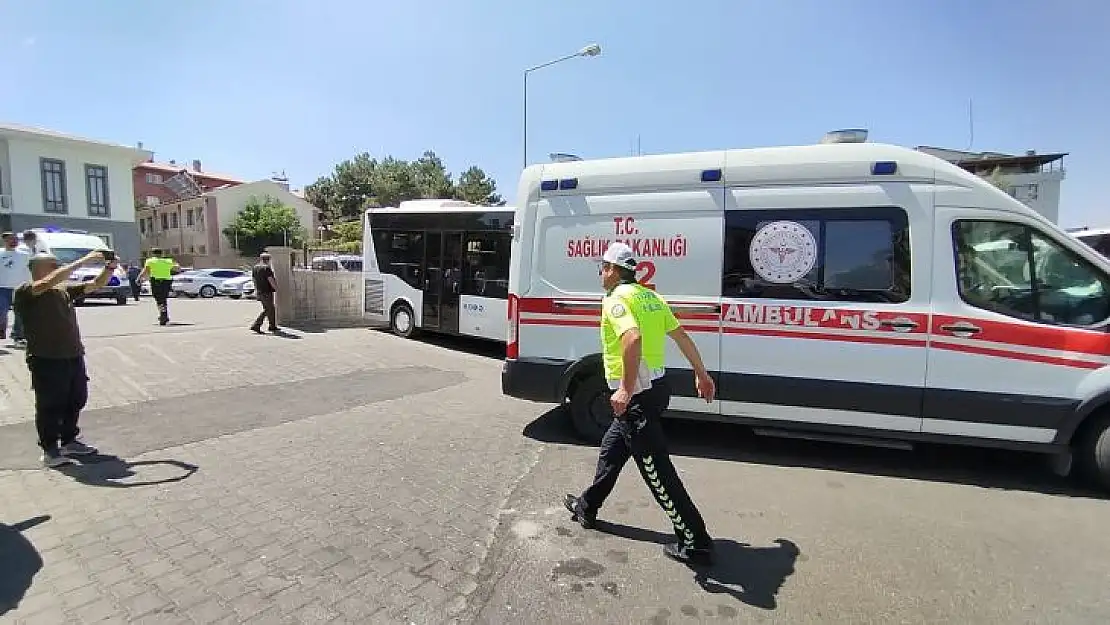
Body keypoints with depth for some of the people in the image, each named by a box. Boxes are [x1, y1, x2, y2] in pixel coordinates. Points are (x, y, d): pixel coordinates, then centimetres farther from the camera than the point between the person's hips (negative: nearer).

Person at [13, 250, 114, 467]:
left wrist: (109, 268, -10)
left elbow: (96, 284, 10)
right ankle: (49, 450, 16)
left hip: (74, 357, 6)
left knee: (76, 402, 16)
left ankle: (69, 441, 32)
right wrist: (83, 261, -28)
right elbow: (49, 282, -26)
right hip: (46, 361, -6)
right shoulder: (25, 292, -8)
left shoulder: (65, 290, 11)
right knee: (49, 407, 3)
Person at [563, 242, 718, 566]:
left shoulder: (616, 298, -14)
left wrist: (626, 390, -30)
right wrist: (702, 374, 22)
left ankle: (696, 543, 11)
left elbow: (633, 337, -33)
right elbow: (682, 336, 15)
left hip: (636, 397, -10)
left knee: (658, 472, 0)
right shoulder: (650, 296, 12)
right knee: (611, 450, 24)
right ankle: (587, 507, 42)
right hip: (656, 387, 10)